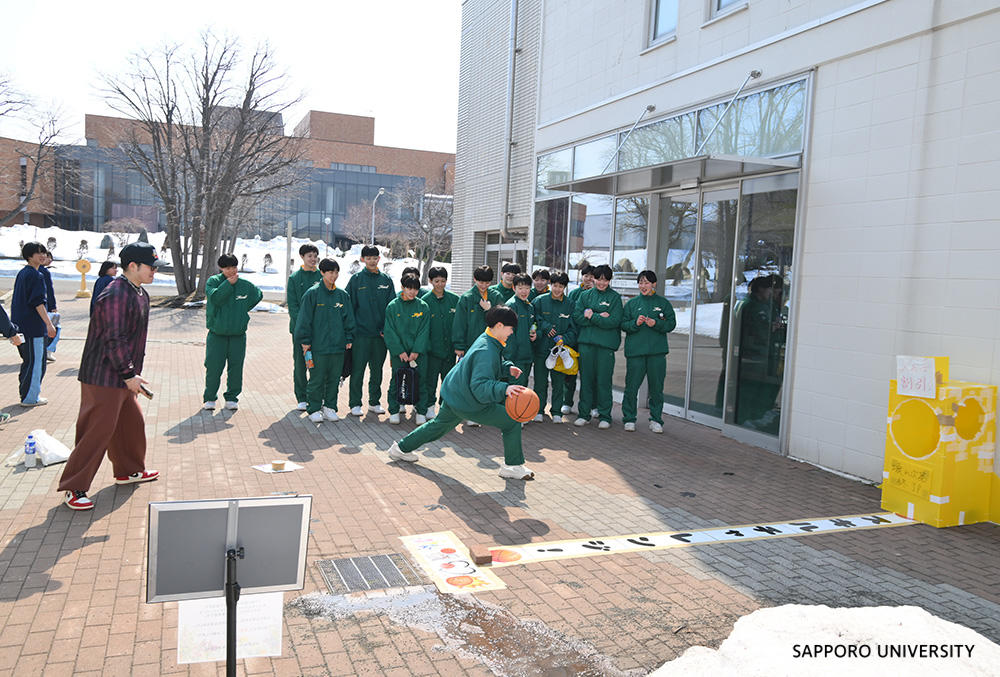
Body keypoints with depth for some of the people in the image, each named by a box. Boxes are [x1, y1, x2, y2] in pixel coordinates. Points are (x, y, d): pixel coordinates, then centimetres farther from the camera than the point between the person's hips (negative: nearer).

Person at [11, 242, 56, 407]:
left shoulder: (22, 273, 14)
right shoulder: (36, 276, -15)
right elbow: (38, 302, -21)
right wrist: (49, 324, -22)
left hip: (20, 324, 10)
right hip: (34, 326, -10)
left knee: (28, 359, 20)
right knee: (36, 361, -3)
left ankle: (24, 391, 29)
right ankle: (30, 398, 2)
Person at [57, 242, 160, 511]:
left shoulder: (140, 294, 12)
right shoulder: (116, 295, -21)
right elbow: (114, 340, -24)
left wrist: (133, 372, 20)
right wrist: (129, 374, -21)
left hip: (122, 377, 10)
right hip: (103, 378, -10)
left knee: (131, 422, 19)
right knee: (98, 430, -5)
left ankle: (128, 470, 36)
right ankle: (73, 488, 5)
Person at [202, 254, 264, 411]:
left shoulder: (246, 285, 4)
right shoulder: (213, 282, -2)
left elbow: (259, 295, 24)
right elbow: (214, 298, -20)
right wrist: (229, 283, -21)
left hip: (238, 334, 2)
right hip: (217, 334, -2)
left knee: (236, 367, 4)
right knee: (213, 366, -2)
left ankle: (232, 397, 18)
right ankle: (209, 398, 12)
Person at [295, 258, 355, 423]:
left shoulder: (342, 295, 9)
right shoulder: (312, 293, -5)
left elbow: (349, 318, 14)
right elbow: (304, 319, -5)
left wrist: (349, 338, 8)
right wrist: (305, 340, -8)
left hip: (338, 346, 4)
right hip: (318, 346, -4)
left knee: (334, 379, 10)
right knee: (317, 380, 2)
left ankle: (330, 407, 22)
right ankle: (314, 409, 13)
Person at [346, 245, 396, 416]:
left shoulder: (386, 280, 8)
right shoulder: (356, 279, 0)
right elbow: (349, 306, -2)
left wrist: (386, 329, -3)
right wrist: (351, 330, -8)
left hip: (381, 334, 3)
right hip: (361, 333, -3)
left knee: (377, 370, 11)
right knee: (358, 370, 0)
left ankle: (375, 401, 23)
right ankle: (355, 404, 9)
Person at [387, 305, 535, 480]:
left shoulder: (486, 339, 3)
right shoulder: (486, 352, -29)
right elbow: (480, 386, -37)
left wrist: (508, 368, 4)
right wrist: (504, 388, -50)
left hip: (454, 394, 10)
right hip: (469, 403, -10)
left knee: (439, 425, 31)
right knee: (512, 421, -6)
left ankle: (401, 448, 45)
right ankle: (513, 467, 5)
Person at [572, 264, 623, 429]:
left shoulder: (615, 297, 3)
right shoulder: (585, 295, 11)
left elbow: (614, 321, -8)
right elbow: (577, 317, 1)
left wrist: (591, 316, -8)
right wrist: (599, 318, -9)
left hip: (606, 343, -3)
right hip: (586, 342, 3)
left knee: (604, 381, -1)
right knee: (586, 379, 7)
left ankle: (605, 416, 9)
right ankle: (584, 413, 16)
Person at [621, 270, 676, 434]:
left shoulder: (663, 303, 8)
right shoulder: (632, 303, 9)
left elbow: (671, 324, 3)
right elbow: (623, 325, 4)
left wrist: (656, 323, -13)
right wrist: (636, 323, -14)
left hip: (657, 352, 0)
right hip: (635, 350, 0)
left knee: (656, 387, 5)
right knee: (632, 385, -1)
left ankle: (656, 420, 16)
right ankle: (629, 419, 10)